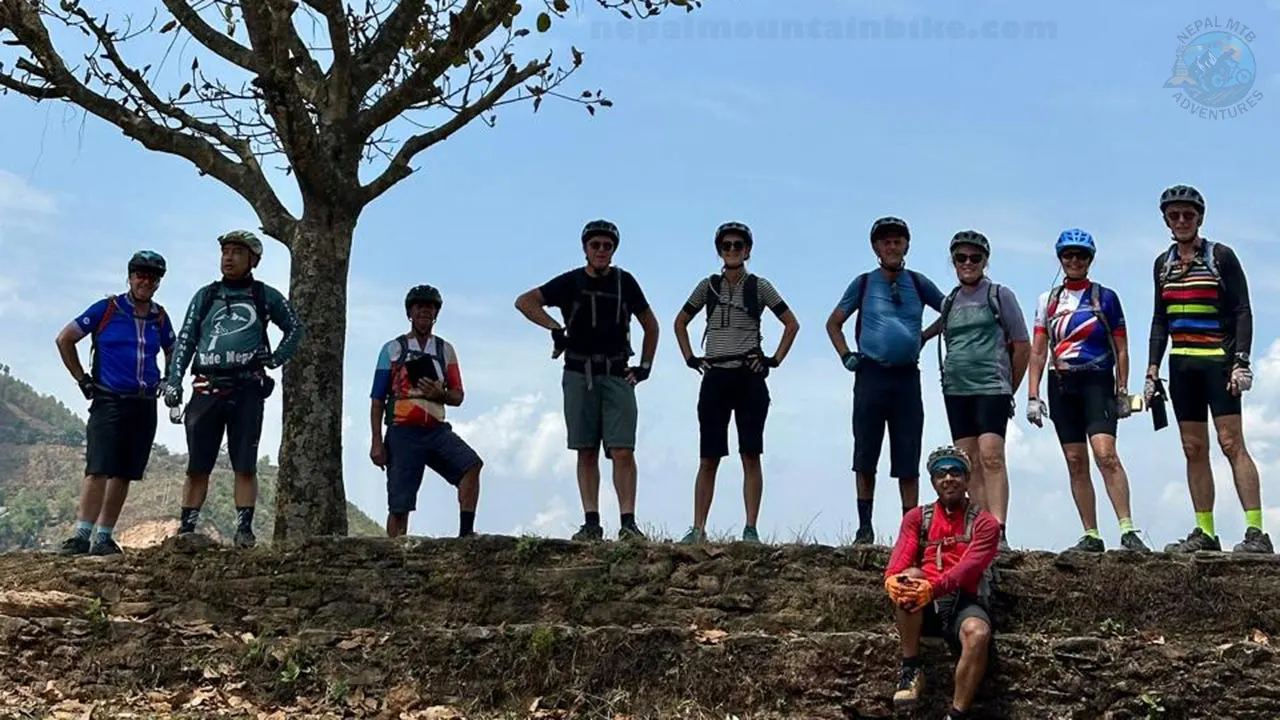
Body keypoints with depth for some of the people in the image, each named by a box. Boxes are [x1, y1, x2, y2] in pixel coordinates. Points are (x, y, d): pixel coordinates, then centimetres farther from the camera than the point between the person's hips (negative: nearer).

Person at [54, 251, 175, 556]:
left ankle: (104, 538, 11)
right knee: (98, 470, -14)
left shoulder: (160, 318, 10)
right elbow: (64, 339, 0)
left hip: (144, 405, 4)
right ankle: (82, 536, -15)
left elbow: (173, 354, 27)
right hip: (108, 402, -4)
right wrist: (83, 380, -1)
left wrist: (166, 384, 14)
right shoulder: (107, 309, -3)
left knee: (123, 475, 5)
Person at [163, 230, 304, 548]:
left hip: (247, 390, -2)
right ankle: (187, 527, 7)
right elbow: (185, 340, 11)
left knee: (245, 465, -3)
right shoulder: (206, 296, 14)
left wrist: (277, 358, 6)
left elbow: (295, 329, 20)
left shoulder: (265, 296, 9)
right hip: (207, 388, 2)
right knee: (197, 465, 2)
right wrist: (173, 381, 1)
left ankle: (244, 528, 2)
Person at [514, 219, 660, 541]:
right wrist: (555, 327, -15)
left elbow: (650, 325, 17)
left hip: (617, 375, 0)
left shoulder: (624, 282, 7)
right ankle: (592, 523, 5)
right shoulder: (571, 282, 3)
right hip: (579, 375, 0)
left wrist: (645, 366, 9)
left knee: (623, 452, -10)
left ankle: (628, 523, -11)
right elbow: (524, 301, -4)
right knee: (587, 452, 2)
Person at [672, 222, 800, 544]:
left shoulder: (759, 286, 4)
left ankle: (751, 529, 1)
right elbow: (680, 323, 20)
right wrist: (690, 359, 8)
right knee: (708, 460, 2)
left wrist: (774, 360, 0)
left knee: (751, 457, -2)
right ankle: (698, 529, 5)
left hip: (750, 377, -2)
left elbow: (791, 324, 8)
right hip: (715, 378, 2)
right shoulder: (708, 286, 9)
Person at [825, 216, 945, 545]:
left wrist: (922, 340, 11)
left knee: (908, 459, 2)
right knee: (865, 456, 2)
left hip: (908, 376, 1)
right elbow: (834, 323, 14)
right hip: (871, 374, -1)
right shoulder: (864, 283, 5)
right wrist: (846, 356, 2)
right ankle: (865, 526, 9)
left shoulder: (918, 283, 8)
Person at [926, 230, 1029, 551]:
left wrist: (1009, 388, 8)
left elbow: (1022, 346, 6)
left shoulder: (1000, 295, 4)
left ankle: (998, 533, -21)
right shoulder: (949, 302, 16)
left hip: (991, 388, -5)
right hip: (955, 390, 5)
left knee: (991, 456, -17)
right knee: (969, 463, 2)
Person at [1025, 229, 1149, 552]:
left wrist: (1122, 392, -1)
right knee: (1076, 464, 2)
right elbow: (1038, 352, 10)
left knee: (1106, 455, -19)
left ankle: (1128, 531, -21)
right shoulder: (1047, 301, 13)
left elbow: (1121, 349, 6)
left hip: (1097, 382, -3)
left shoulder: (1105, 297, 6)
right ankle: (1091, 536, 6)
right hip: (1061, 385, 3)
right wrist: (1032, 396, 2)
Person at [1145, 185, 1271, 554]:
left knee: (1231, 443, -13)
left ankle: (1256, 532, -14)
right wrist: (1152, 369, 9)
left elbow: (1242, 312, -5)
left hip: (1218, 360, -5)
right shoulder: (1163, 264, 12)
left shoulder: (1221, 256, -2)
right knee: (1193, 449, 5)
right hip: (1182, 364, 6)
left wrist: (1241, 362, -15)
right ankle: (1205, 533, 8)